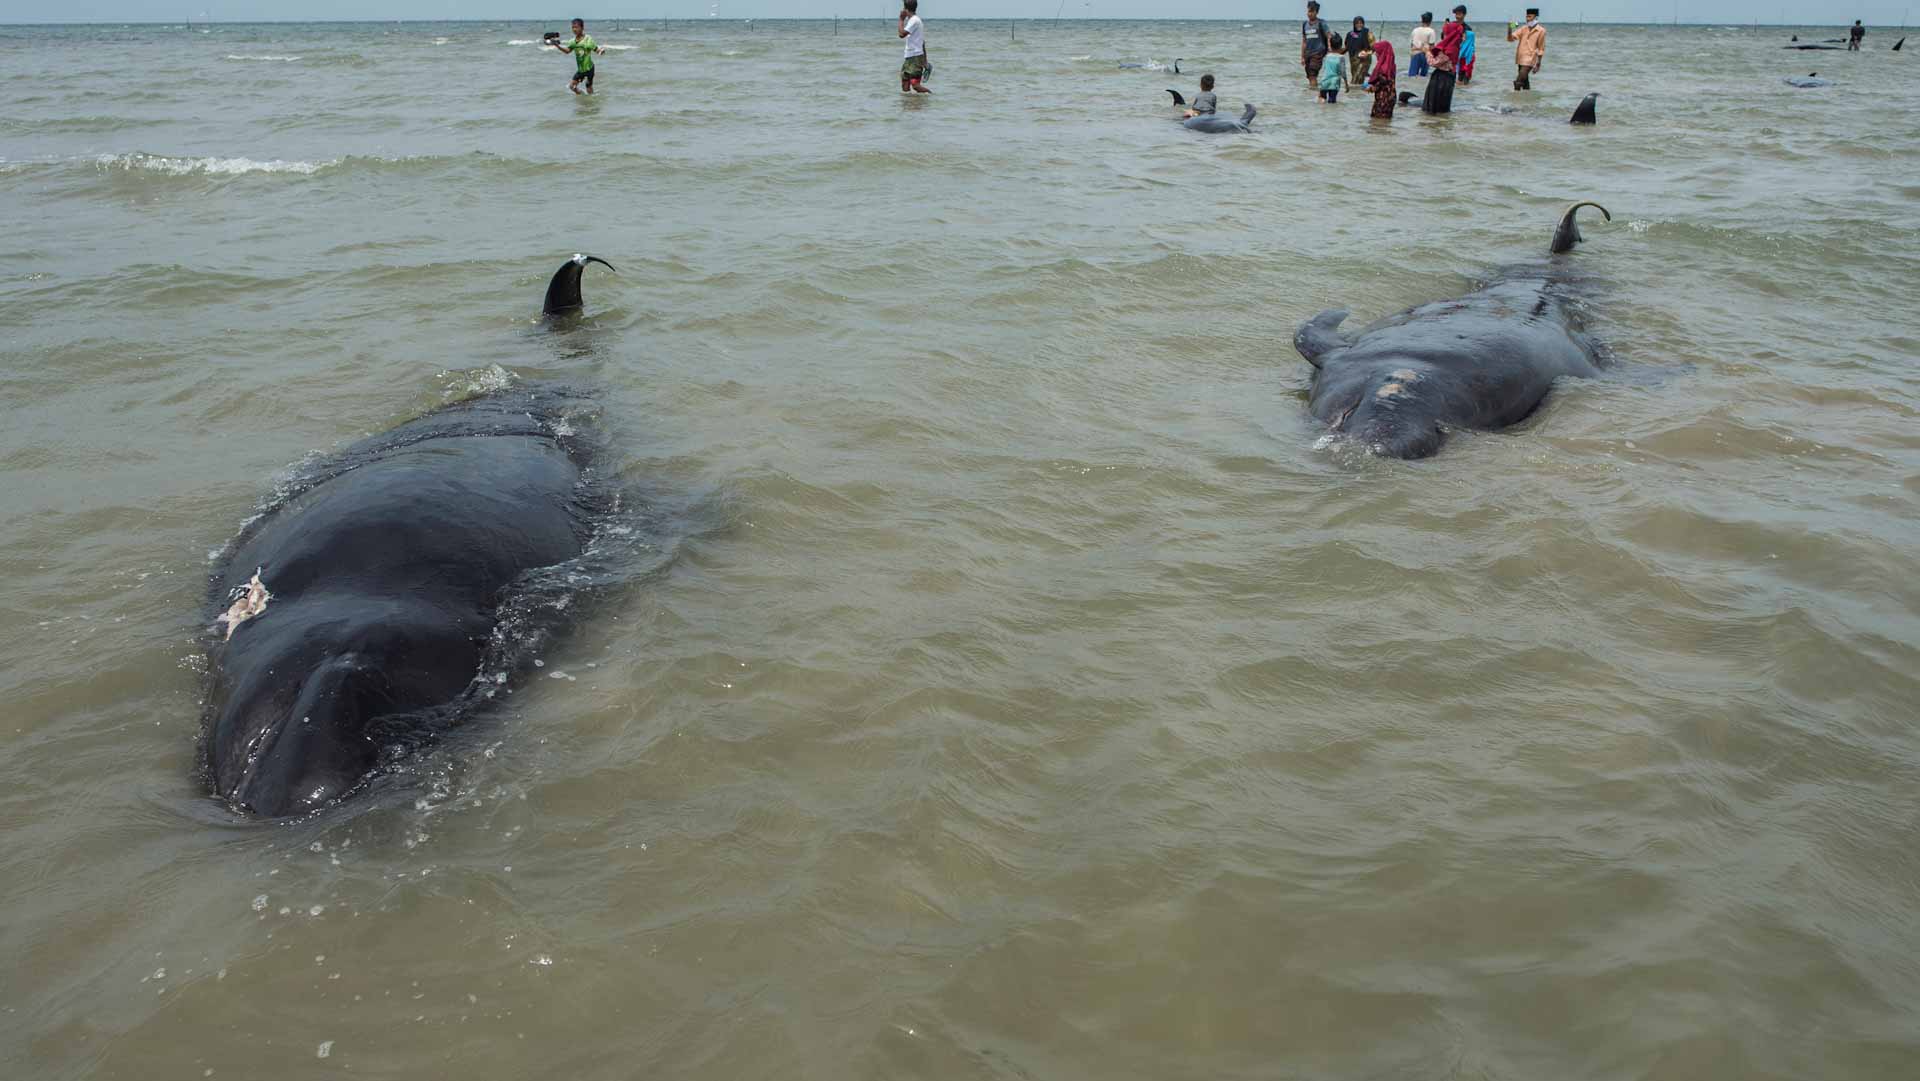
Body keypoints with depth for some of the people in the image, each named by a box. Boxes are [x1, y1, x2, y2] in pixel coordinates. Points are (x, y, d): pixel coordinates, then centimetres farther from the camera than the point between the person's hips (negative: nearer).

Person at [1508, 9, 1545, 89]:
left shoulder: (1541, 31, -3)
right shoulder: (1523, 28, 9)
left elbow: (1541, 49, 0)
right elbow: (1511, 38, 0)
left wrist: (1538, 64, -2)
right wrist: (1510, 29, -19)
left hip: (1529, 60, -6)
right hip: (1520, 59, 6)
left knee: (1518, 82, -18)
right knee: (1524, 82, 14)